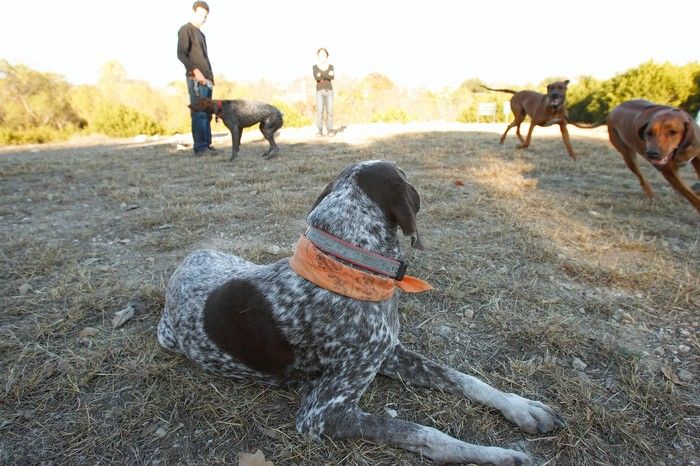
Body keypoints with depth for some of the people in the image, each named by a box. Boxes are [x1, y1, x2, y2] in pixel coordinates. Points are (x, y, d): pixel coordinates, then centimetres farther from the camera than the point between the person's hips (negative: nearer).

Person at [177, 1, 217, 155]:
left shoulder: (201, 34, 26)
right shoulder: (185, 30, 0)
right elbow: (181, 54, -11)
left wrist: (210, 76, 13)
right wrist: (195, 71, -21)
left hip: (207, 79, 8)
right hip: (195, 79, -8)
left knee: (207, 114, 3)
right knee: (199, 113, -13)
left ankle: (207, 145, 4)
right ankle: (200, 147, -14)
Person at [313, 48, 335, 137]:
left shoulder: (331, 66, 9)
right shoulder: (315, 67, 6)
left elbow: (332, 77, -10)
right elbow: (316, 78, -13)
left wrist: (321, 75, -17)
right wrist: (327, 75, -15)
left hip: (329, 91, 1)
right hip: (319, 92, -1)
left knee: (329, 111, -5)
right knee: (319, 111, -10)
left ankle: (330, 130, 0)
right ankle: (320, 131, -6)